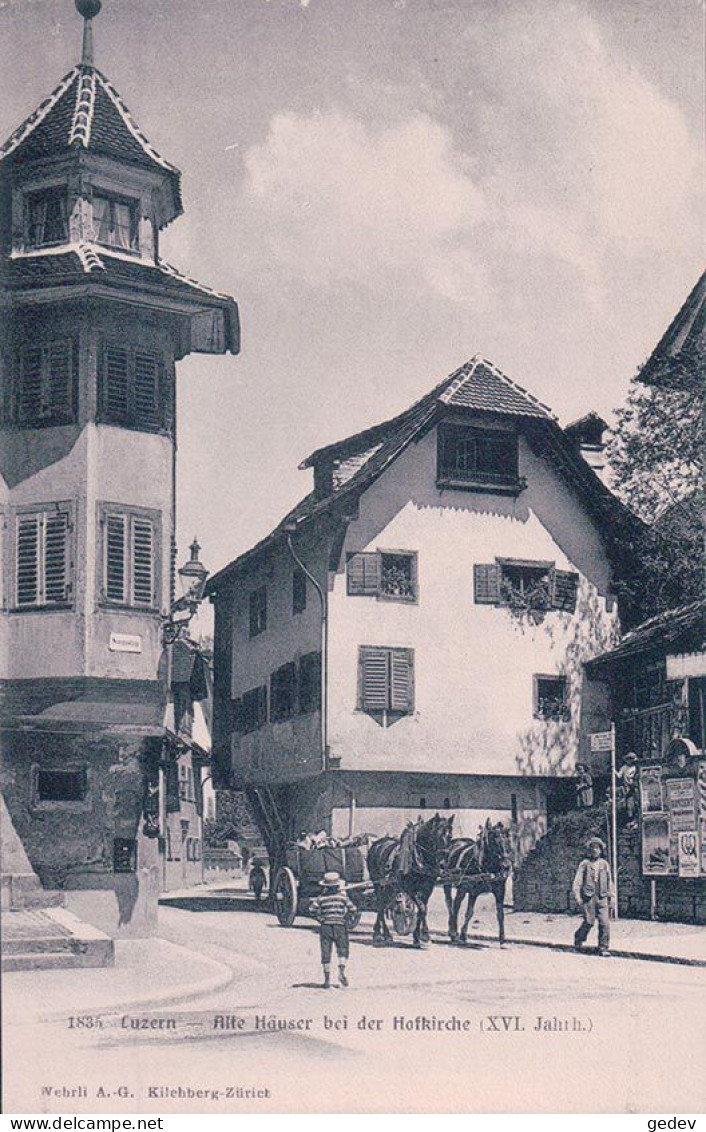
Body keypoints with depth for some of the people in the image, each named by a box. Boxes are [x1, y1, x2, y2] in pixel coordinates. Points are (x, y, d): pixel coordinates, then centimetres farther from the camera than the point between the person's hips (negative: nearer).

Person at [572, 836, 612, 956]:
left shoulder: (604, 863, 12)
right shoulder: (585, 863, 2)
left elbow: (608, 881, 20)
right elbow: (577, 880, -1)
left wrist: (608, 895, 20)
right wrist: (577, 895, -10)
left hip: (602, 898, 3)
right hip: (588, 897, -3)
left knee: (604, 922, -6)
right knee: (589, 921, -4)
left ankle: (603, 948, 3)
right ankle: (578, 939, 22)